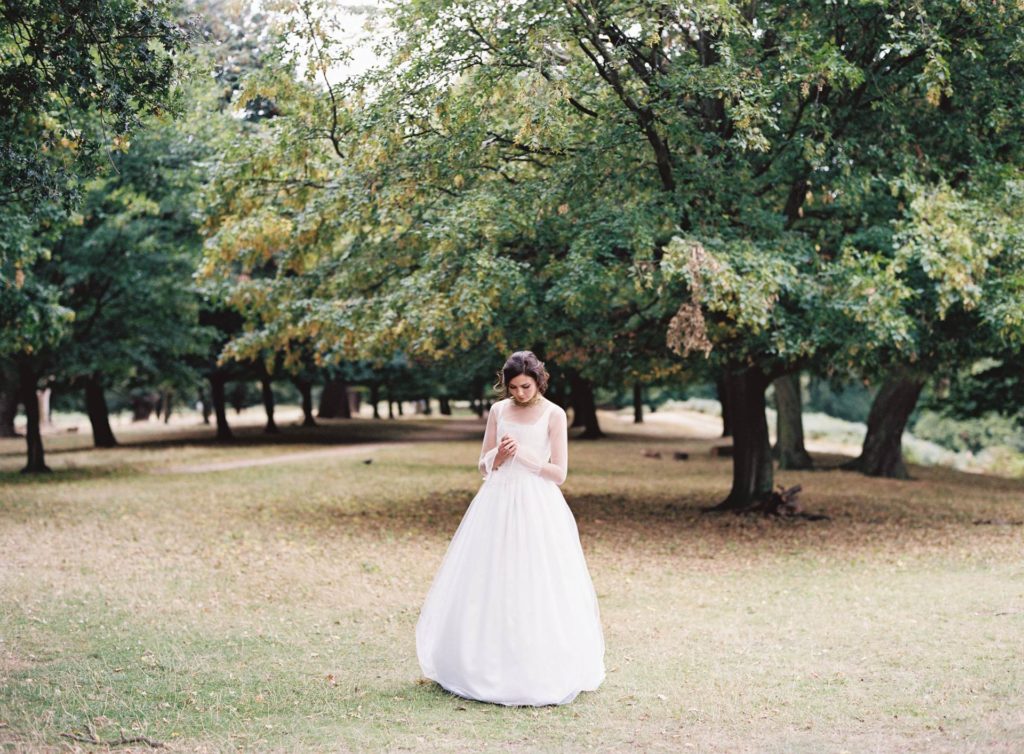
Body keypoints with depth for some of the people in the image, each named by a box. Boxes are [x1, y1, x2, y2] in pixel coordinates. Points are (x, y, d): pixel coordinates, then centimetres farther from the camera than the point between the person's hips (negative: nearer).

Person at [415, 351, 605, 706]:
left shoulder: (554, 414, -2)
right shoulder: (498, 410, 8)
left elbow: (559, 473, -5)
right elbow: (484, 466, 10)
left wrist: (525, 456, -15)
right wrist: (499, 456, -11)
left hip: (537, 507, -3)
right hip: (497, 504, 4)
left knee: (537, 590, -3)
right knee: (490, 586, 4)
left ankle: (540, 673, 6)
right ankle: (489, 666, 13)